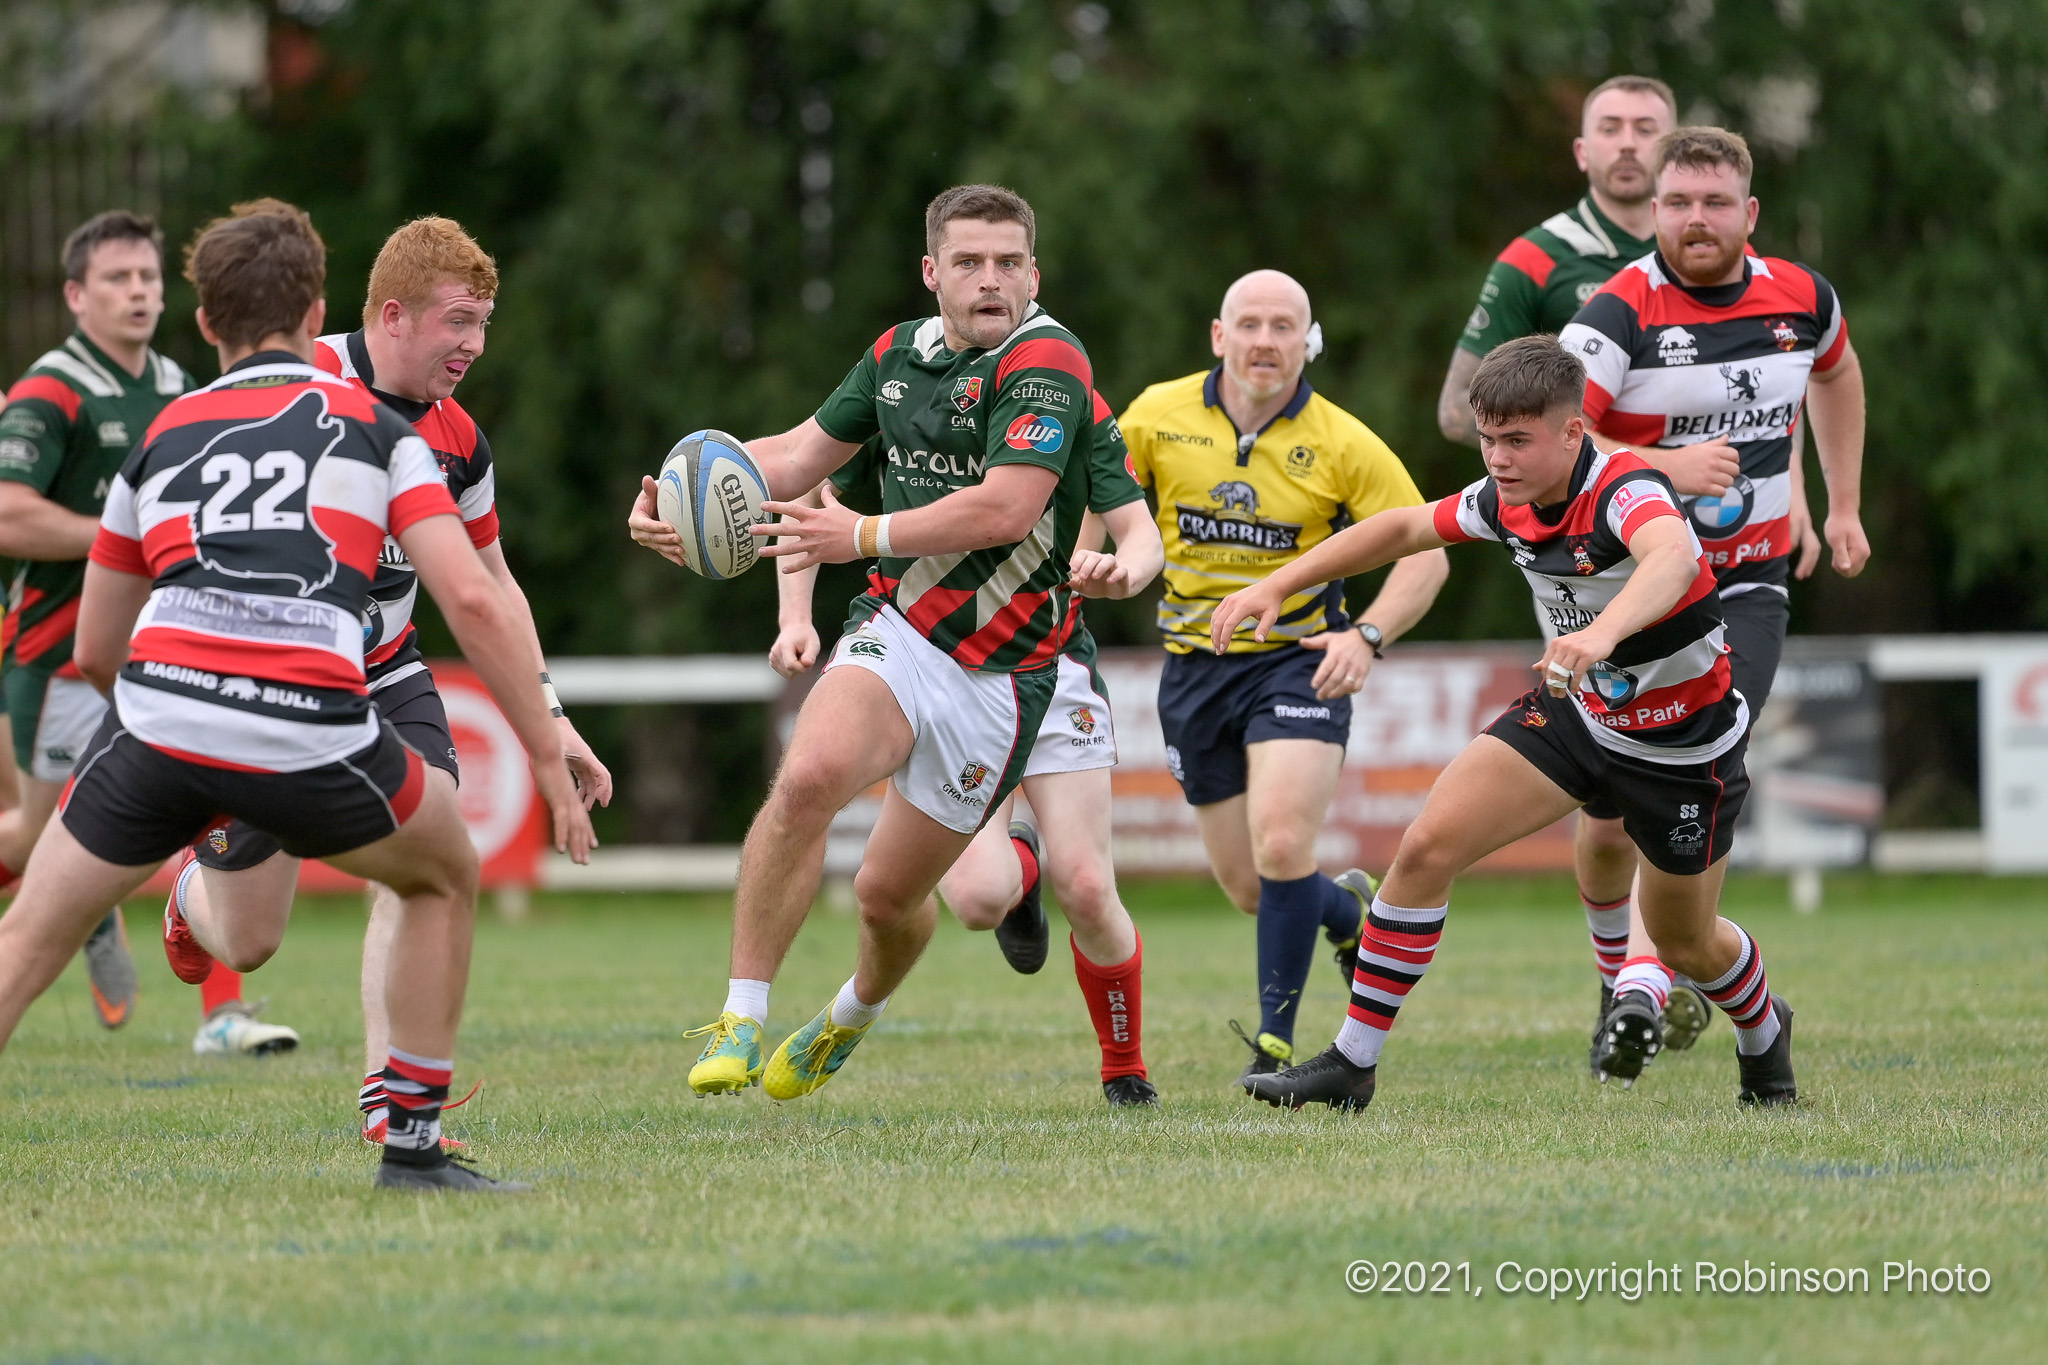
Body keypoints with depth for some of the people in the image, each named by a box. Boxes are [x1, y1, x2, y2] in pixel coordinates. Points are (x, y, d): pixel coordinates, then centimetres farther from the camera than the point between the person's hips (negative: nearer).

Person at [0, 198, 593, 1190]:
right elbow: (471, 601, 6)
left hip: (157, 715, 1)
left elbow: (94, 651, 32)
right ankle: (412, 1145, 23)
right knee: (444, 877, 26)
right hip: (308, 728, -1)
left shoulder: (162, 436, 25)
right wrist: (548, 758, 10)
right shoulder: (373, 427, 18)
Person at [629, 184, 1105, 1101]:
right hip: (895, 633, 4)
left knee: (889, 893, 6)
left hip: (1000, 673, -4)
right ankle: (740, 1019, -20)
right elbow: (803, 453, 19)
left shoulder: (1047, 362, -15)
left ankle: (859, 1011, 43)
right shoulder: (899, 353, 7)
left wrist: (864, 536, -28)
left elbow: (1006, 508, -26)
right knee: (808, 776, -28)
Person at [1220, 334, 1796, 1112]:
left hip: (1682, 744, -5)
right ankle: (1352, 1063, -5)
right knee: (1428, 847, -13)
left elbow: (1671, 557, -57)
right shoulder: (1510, 502, -10)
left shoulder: (1625, 493, -32)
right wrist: (1278, 586, 2)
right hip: (1575, 712, 6)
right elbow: (1406, 528, 8)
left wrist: (1602, 632, -76)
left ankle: (1764, 1036, 49)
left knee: (1685, 943, 13)